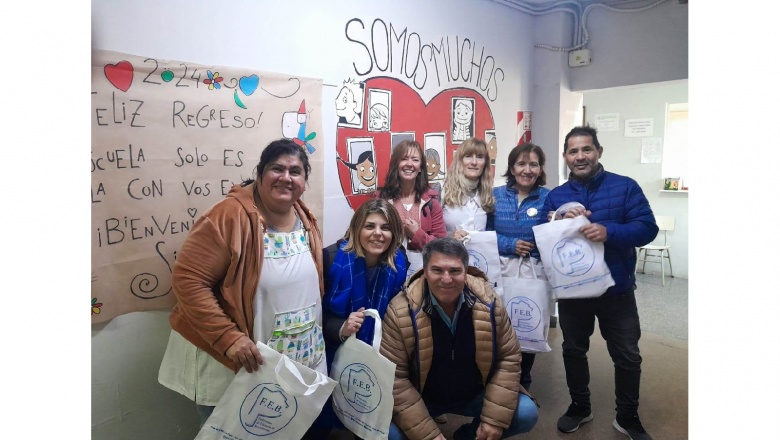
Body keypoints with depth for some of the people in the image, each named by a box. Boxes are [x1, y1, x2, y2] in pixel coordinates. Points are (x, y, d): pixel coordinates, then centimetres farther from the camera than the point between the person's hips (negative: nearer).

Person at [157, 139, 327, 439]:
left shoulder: (306, 221, 2)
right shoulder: (230, 216, -21)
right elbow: (188, 280, -22)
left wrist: (316, 338, 11)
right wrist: (229, 338, -27)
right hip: (231, 367, -6)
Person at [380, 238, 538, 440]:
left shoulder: (488, 302, -16)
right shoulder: (401, 311, -25)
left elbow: (508, 358, -7)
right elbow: (394, 378, -21)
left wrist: (495, 419, -13)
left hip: (474, 394, 3)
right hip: (422, 400, -2)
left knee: (526, 414, -15)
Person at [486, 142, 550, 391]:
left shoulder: (548, 197, 0)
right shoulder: (496, 195, 3)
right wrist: (511, 244, -12)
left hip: (535, 272, 0)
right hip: (502, 270, 0)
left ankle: (523, 384, 32)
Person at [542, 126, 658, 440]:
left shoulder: (625, 187, -6)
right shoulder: (555, 196, 2)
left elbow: (647, 228, -14)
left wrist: (608, 232, -31)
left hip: (616, 290, -2)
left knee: (627, 357, 10)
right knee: (573, 351, 16)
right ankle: (579, 407, 38)